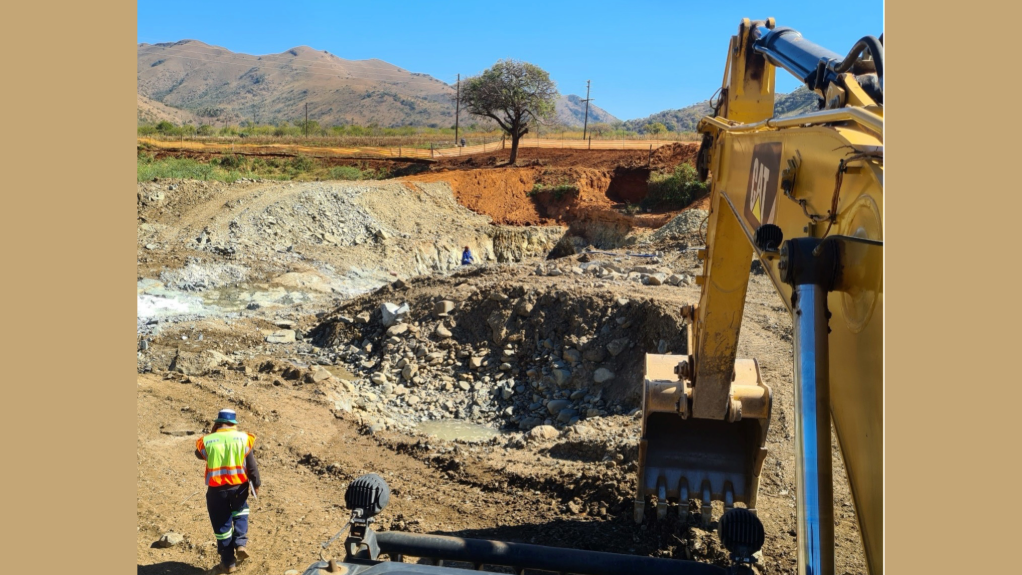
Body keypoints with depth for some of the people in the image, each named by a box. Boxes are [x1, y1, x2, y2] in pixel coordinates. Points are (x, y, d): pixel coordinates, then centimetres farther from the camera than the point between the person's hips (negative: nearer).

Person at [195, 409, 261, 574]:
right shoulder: (243, 438, -5)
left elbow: (199, 454, 18)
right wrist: (256, 484, 9)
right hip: (238, 486, 1)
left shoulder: (207, 441, -6)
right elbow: (251, 465, -2)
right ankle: (240, 543, 8)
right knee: (240, 512, 29)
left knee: (221, 524, 12)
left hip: (216, 488, -1)